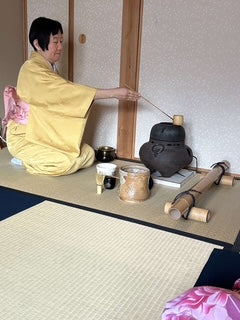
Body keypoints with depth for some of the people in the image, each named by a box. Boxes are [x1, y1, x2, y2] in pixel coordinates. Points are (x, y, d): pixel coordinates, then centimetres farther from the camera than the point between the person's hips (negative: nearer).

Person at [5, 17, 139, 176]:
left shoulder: (50, 68, 12)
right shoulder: (31, 69, -19)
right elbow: (69, 91, -27)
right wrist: (114, 93, -27)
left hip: (47, 134, 8)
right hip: (25, 138, -8)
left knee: (88, 154, -8)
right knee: (66, 163, -28)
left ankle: (33, 157, 5)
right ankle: (27, 160, -1)